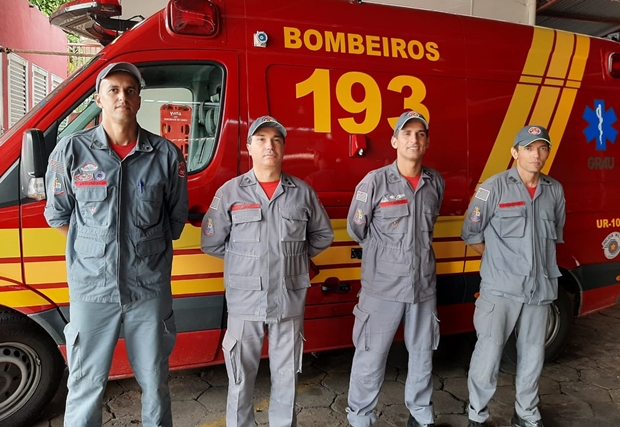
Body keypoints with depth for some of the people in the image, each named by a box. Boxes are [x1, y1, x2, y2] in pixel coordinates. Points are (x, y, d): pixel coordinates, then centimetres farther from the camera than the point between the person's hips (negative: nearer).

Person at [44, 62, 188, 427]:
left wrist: (148, 253, 8)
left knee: (155, 381, 16)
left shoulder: (166, 154, -2)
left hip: (150, 287, 1)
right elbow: (57, 215, 8)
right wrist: (95, 251, 8)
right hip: (92, 287, 0)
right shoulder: (72, 150, -2)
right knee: (86, 386, 13)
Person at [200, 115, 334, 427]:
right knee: (241, 377, 12)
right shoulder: (230, 192, -2)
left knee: (286, 376, 15)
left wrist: (294, 257, 5)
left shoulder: (303, 192, 2)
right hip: (245, 301, -1)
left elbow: (323, 235, 13)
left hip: (290, 301, 2)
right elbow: (211, 242, 2)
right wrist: (245, 260, 3)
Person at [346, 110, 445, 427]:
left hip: (424, 285, 5)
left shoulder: (436, 182, 3)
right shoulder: (375, 181, -11)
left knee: (422, 353, 18)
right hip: (383, 286, -4)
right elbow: (356, 229, -1)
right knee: (370, 358, 4)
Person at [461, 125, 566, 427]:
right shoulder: (494, 187, -7)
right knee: (488, 353, 0)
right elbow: (471, 234, -3)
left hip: (540, 289, 5)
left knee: (532, 355, 16)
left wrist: (540, 263, 13)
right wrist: (500, 261, 4)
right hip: (500, 289, -4)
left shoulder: (555, 191, 6)